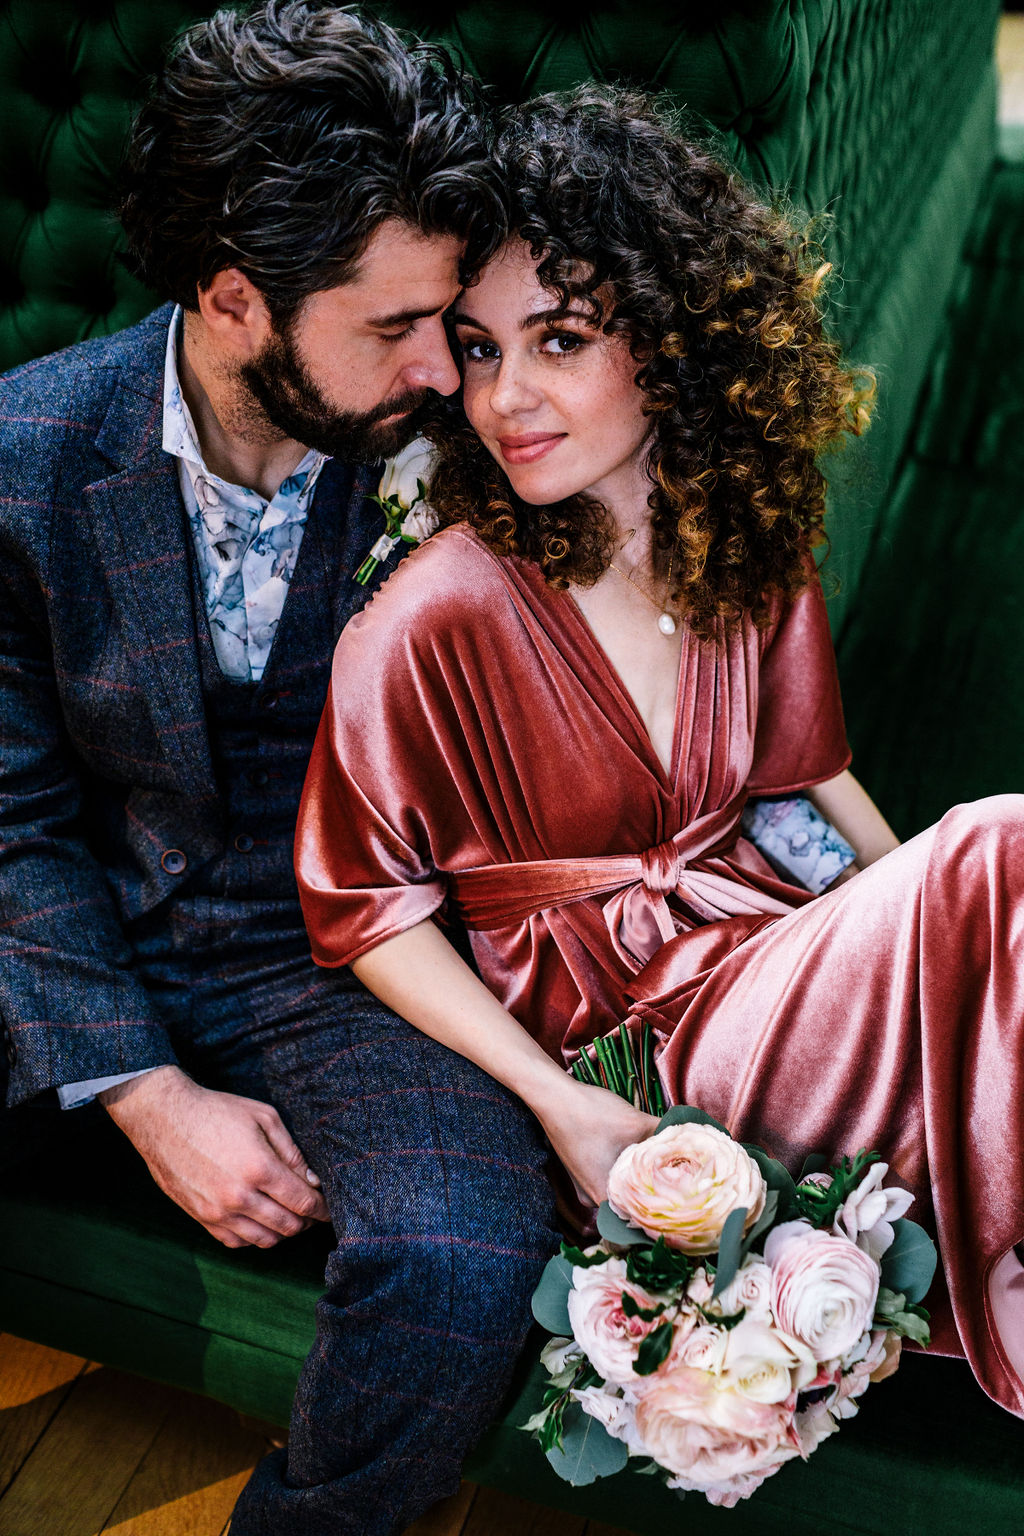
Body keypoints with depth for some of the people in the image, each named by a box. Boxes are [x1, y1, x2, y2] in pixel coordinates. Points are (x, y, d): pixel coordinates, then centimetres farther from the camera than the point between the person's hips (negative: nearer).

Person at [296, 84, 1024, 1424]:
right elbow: (368, 907, -9)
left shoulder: (749, 540, 1)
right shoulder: (432, 622, -18)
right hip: (610, 1025, -6)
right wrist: (558, 1101, -15)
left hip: (760, 937, 6)